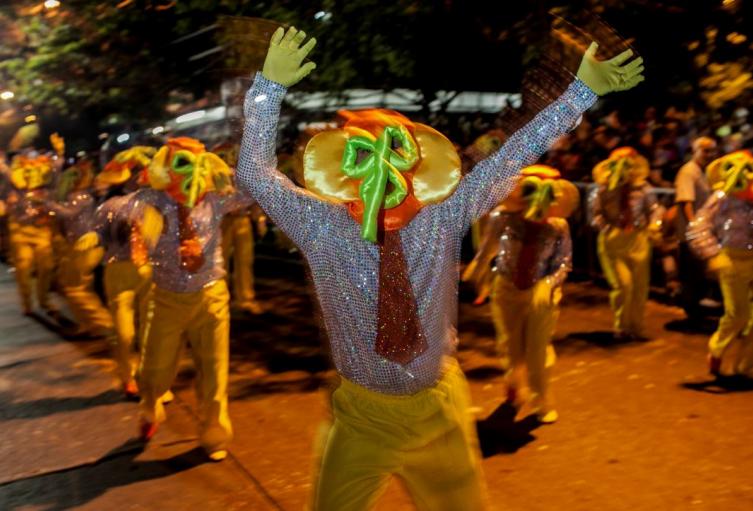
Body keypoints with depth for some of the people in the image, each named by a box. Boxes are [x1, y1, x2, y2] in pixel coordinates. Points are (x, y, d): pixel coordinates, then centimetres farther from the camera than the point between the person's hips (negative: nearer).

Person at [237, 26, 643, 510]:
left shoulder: (443, 220, -8)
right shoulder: (323, 227, -11)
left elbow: (512, 157, -9)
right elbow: (256, 173, -14)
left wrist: (584, 89, -10)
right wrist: (270, 86, -26)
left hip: (438, 409, 1)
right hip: (362, 414, -1)